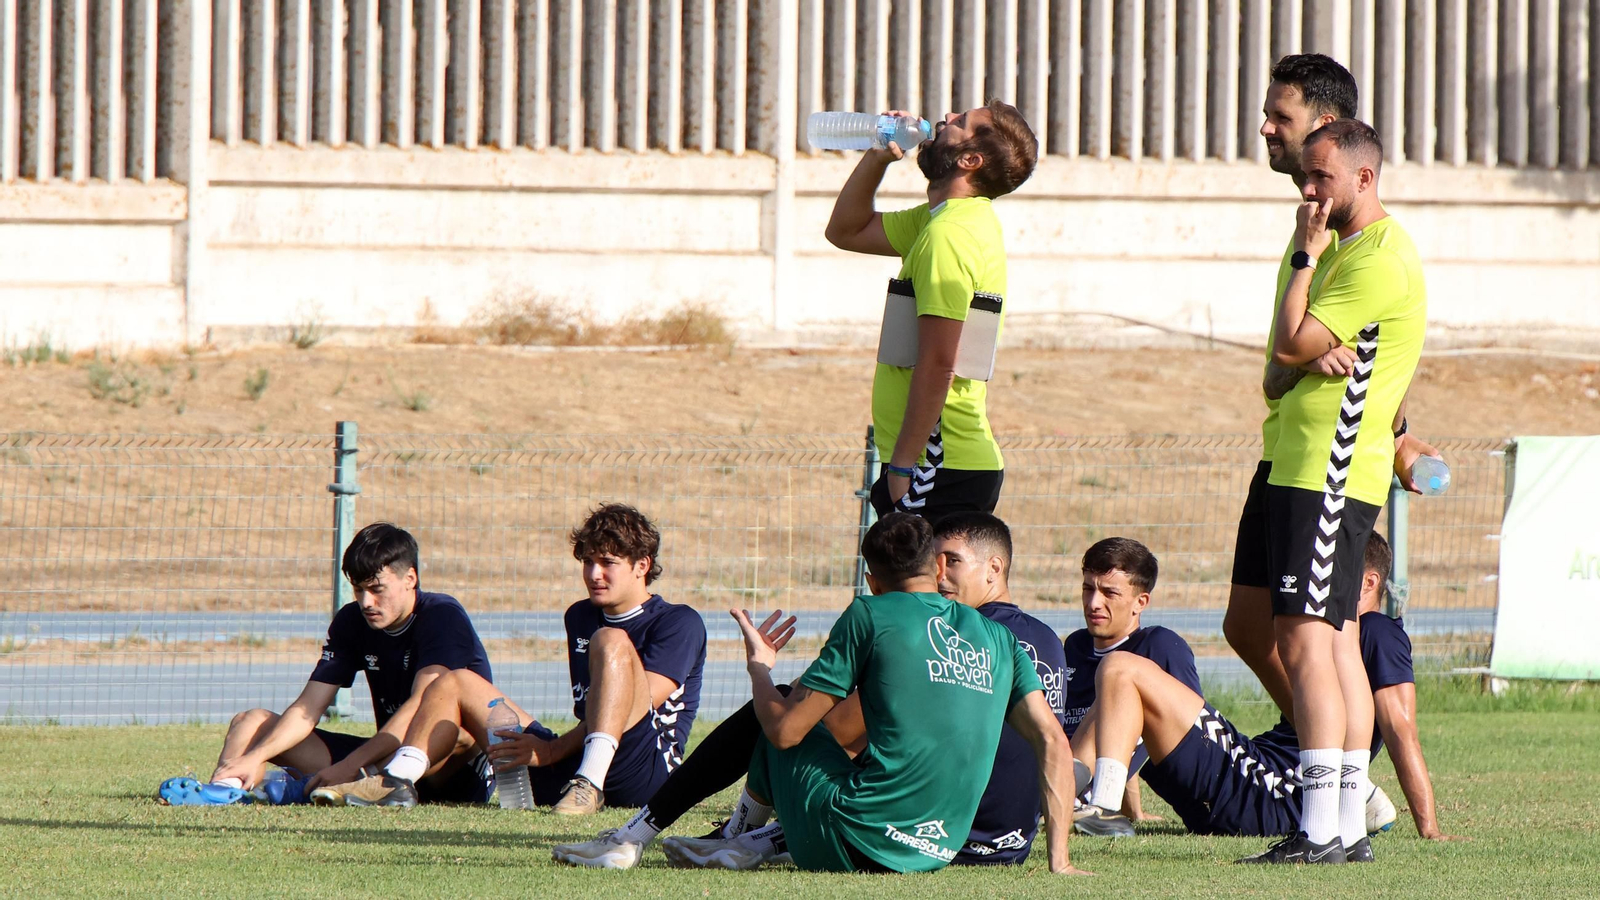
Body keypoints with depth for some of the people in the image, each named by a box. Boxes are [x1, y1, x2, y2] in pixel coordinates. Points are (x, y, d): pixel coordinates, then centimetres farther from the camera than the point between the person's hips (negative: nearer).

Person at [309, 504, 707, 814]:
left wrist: (552, 750, -18)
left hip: (642, 771, -7)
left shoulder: (678, 624, -1)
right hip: (567, 768, 7)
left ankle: (590, 783, -42)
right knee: (456, 685, 9)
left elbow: (640, 703, -14)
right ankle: (395, 782, -12)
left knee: (612, 642, -27)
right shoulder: (580, 617, 23)